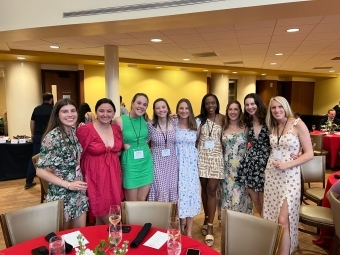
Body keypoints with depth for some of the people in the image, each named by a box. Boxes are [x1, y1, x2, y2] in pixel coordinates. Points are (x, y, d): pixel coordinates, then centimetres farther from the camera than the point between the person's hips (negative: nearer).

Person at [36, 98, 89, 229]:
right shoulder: (53, 137, -19)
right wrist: (68, 185, -21)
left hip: (79, 193, 6)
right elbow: (41, 171, -18)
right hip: (61, 196, -6)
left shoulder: (74, 133, 2)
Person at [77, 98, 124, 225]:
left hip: (113, 175, 5)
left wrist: (112, 158, 5)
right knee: (109, 221, 4)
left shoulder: (117, 128, 3)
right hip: (95, 176, -5)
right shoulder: (84, 130, -13)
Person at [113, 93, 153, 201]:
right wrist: (123, 145, -12)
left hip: (146, 161, 4)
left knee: (142, 201, 14)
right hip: (130, 163, -4)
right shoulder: (120, 120, -12)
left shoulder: (145, 119, 2)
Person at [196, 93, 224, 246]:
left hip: (216, 157, -1)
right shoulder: (199, 119, 3)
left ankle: (210, 227, 5)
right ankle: (207, 218, 30)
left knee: (211, 190, -3)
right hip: (202, 156, 1)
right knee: (204, 189, 11)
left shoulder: (222, 119, 3)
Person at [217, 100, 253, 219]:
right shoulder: (223, 128, 6)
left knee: (239, 194, 1)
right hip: (226, 168, 2)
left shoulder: (245, 127, -1)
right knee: (227, 194, 8)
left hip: (241, 167, -2)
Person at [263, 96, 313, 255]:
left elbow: (309, 154, -10)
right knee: (271, 216, 11)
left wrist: (288, 164, -19)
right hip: (272, 175, 5)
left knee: (283, 220, -6)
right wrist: (271, 163, 0)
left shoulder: (298, 124, -9)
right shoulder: (273, 127, 8)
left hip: (289, 176, -5)